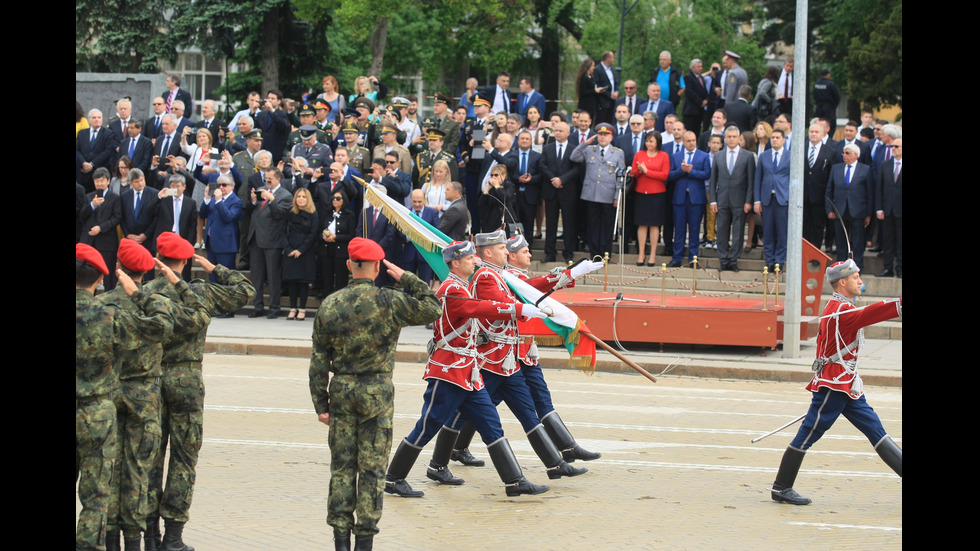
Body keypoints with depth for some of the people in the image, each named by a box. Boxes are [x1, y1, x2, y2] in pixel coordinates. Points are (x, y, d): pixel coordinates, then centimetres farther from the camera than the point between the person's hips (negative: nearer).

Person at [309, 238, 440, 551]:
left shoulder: (329, 305, 1)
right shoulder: (390, 302, -10)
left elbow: (319, 360, 3)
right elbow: (431, 310, 0)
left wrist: (320, 403, 8)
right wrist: (406, 278, 4)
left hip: (341, 390, 3)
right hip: (377, 392, -3)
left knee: (342, 466, 8)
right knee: (372, 467, 2)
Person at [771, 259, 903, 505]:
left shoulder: (838, 308, 15)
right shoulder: (840, 311, -18)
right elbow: (869, 314, -35)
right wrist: (900, 304, -47)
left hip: (847, 387, 10)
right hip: (833, 386, -10)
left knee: (875, 429, 5)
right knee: (807, 435, -2)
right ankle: (781, 489, 5)